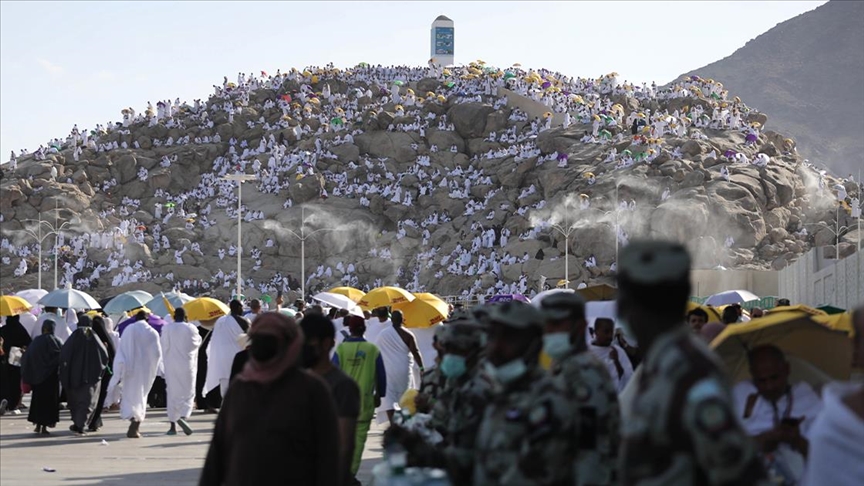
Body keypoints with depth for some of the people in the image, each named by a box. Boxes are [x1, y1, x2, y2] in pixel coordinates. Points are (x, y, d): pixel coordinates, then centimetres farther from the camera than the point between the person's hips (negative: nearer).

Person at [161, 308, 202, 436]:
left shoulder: (166, 328, -5)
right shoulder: (191, 328, -7)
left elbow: (163, 347, -2)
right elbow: (197, 343, 7)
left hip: (171, 366, 2)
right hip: (187, 365, -1)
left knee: (172, 394, 9)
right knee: (188, 393, 5)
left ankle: (173, 425, 8)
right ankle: (182, 417, -20)